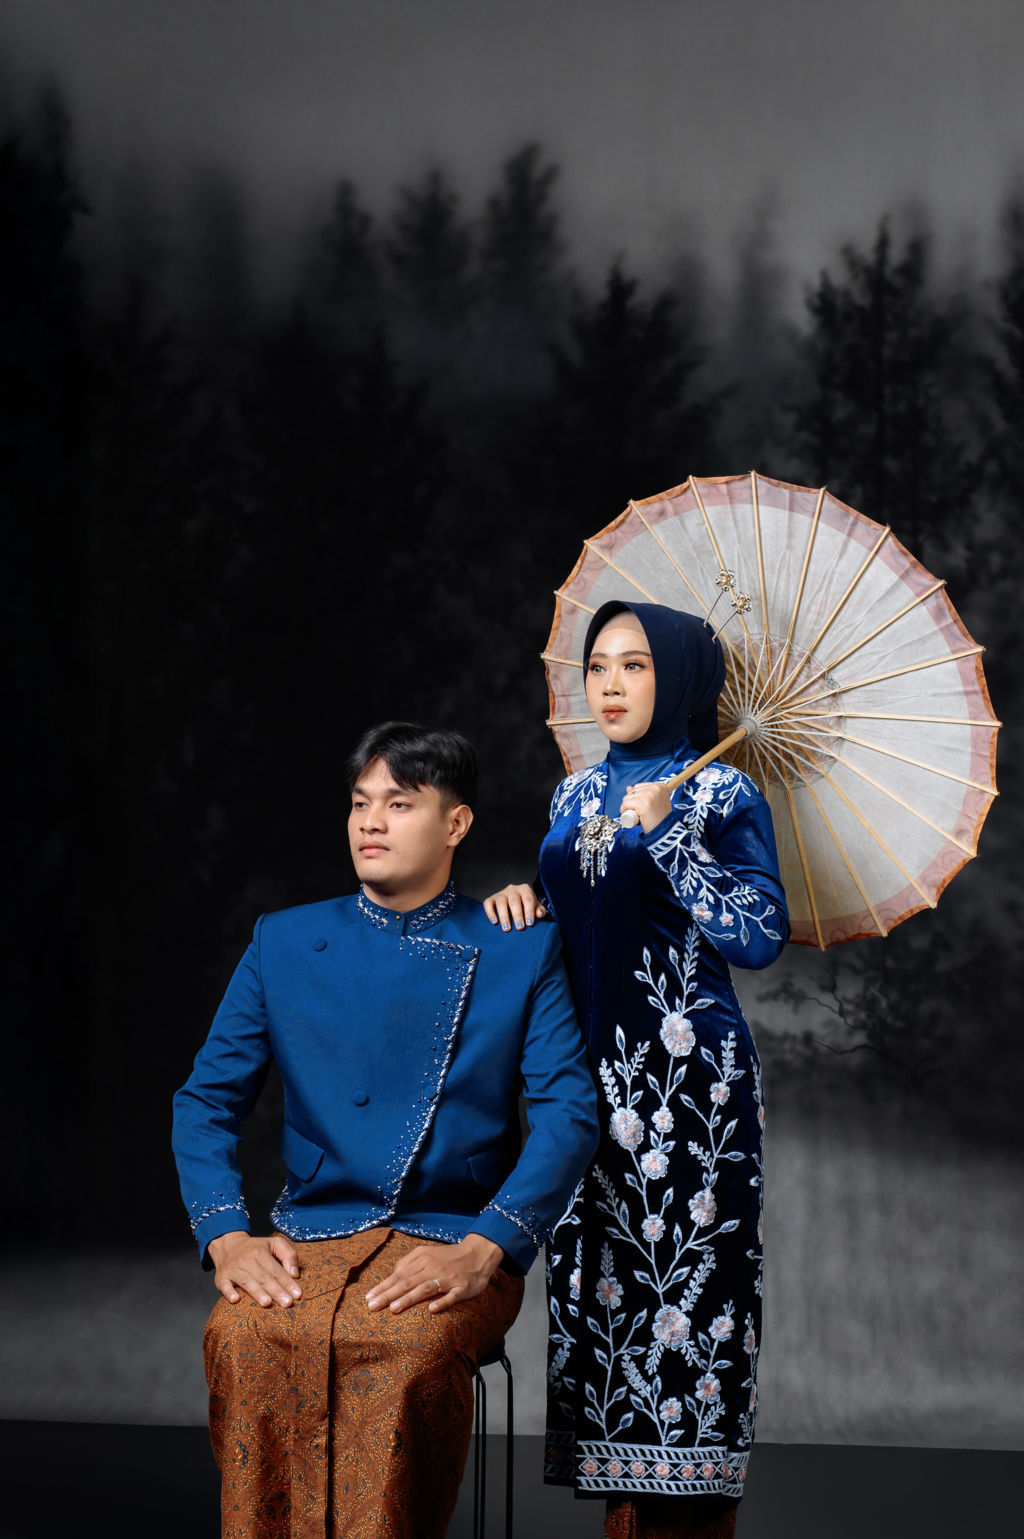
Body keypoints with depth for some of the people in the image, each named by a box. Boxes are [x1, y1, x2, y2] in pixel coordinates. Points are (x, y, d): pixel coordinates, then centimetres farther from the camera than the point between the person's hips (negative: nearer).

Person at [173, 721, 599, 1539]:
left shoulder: (523, 951, 8)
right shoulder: (284, 944, 14)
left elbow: (571, 1112, -1)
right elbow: (207, 1101, 12)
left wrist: (483, 1250, -15)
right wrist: (226, 1237, -6)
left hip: (457, 1245, -2)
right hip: (312, 1236, 2)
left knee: (410, 1350, -36)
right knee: (245, 1338, -32)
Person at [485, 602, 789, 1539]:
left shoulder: (722, 796, -2)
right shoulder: (576, 795, 15)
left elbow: (761, 936, -11)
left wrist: (666, 836, -14)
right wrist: (522, 899, 3)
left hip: (686, 1082, -6)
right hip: (588, 1074, 6)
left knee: (683, 1284, -7)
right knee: (597, 1286, 5)